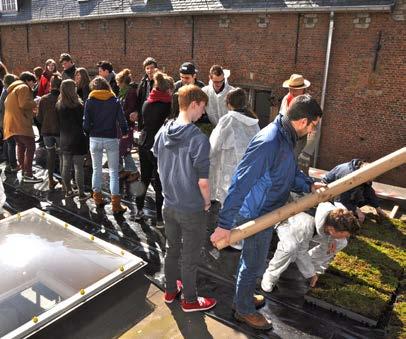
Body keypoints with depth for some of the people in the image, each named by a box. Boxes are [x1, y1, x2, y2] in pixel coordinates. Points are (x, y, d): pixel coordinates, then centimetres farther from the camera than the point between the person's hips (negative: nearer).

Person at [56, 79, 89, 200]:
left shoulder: (59, 105, 3)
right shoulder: (78, 105, -14)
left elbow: (59, 122, 8)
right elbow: (83, 122, -9)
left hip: (64, 140, 6)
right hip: (77, 140, -5)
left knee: (66, 166, 11)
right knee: (78, 167, -1)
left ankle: (68, 191, 21)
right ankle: (81, 193, 4)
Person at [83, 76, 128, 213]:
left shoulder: (90, 101, -1)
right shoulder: (115, 101, -1)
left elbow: (86, 123, -5)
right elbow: (122, 121, -6)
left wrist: (88, 132, 14)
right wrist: (125, 133, 9)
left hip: (95, 139, 1)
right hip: (111, 139, -1)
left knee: (96, 169, 17)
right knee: (113, 172, 3)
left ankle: (98, 198, 25)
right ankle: (115, 204, -1)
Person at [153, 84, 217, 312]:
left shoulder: (162, 133, -3)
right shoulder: (198, 139, -24)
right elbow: (203, 181, -22)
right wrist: (207, 202, -4)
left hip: (169, 205, 6)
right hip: (192, 209, -6)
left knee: (172, 249, 24)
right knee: (190, 257, 12)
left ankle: (171, 290, 42)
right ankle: (190, 300, 31)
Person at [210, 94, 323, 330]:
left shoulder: (286, 138, 0)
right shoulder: (268, 143, -32)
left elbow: (290, 173, 15)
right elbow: (241, 183, -33)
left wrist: (309, 185, -2)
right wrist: (225, 224, -32)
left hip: (265, 212, 9)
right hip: (255, 216, -9)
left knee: (252, 261, 27)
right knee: (254, 265, 11)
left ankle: (245, 296, 50)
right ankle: (244, 310, 35)